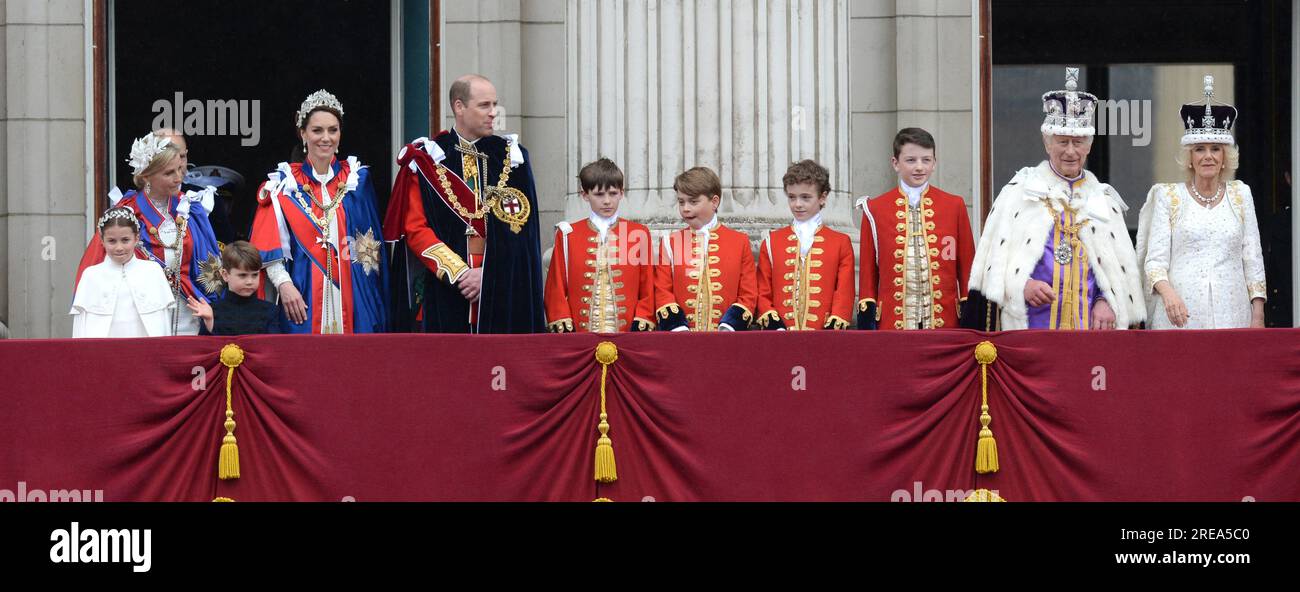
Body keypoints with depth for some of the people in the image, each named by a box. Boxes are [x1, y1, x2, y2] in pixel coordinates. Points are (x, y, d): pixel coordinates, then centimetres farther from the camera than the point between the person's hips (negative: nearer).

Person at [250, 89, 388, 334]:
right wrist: (283, 283, -15)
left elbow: (373, 243, 13)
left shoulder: (356, 179, 11)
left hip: (350, 295, 2)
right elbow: (268, 244, -3)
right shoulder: (285, 182, 4)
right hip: (302, 295, -2)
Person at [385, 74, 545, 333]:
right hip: (446, 290, -1)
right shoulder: (427, 160, 4)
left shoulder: (511, 158, 9)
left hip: (502, 293, 1)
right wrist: (458, 272, -11)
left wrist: (487, 274, -8)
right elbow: (415, 229, -2)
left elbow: (519, 228, 3)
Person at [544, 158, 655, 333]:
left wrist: (642, 324, -3)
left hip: (627, 336, 0)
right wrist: (563, 327, -3)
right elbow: (556, 287, 6)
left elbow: (647, 287, 8)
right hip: (581, 336, 0)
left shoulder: (639, 234, 8)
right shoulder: (568, 235, 7)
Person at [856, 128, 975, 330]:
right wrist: (867, 325, 2)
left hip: (945, 321, 1)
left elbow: (967, 266, 9)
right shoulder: (875, 209, 5)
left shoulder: (955, 206, 7)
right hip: (893, 324, -1)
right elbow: (868, 271, 7)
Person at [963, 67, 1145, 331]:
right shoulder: (1019, 191, 9)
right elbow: (994, 259, 2)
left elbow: (1122, 268, 15)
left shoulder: (1103, 199, 17)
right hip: (1030, 324, -2)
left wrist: (1106, 301, -4)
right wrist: (1021, 285, -17)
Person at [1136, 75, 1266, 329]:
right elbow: (1154, 259, -1)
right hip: (1180, 315, -2)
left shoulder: (1240, 194, 12)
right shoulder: (1168, 196, 6)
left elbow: (1253, 258, 11)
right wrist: (1167, 292, -21)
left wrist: (1258, 317, 2)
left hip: (1231, 313, 2)